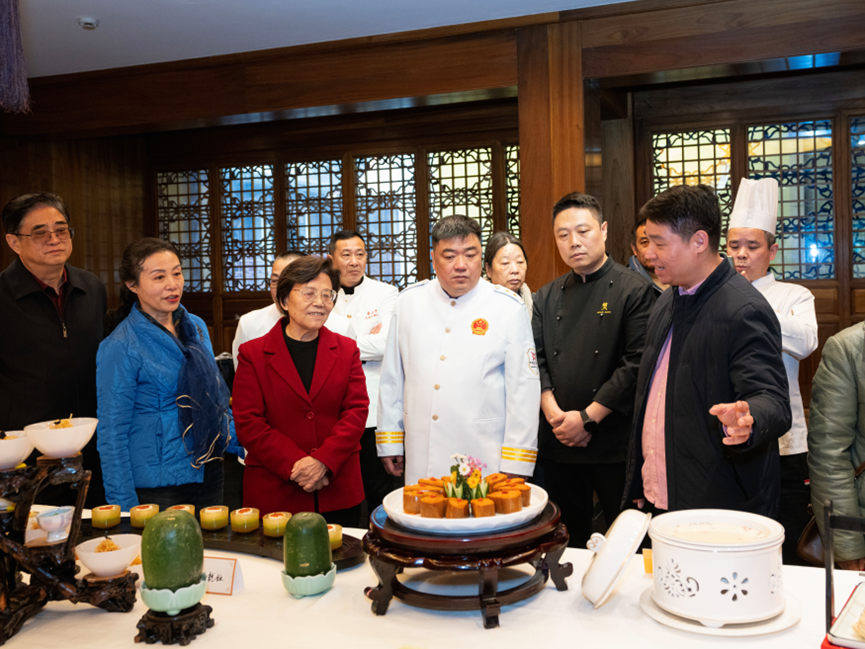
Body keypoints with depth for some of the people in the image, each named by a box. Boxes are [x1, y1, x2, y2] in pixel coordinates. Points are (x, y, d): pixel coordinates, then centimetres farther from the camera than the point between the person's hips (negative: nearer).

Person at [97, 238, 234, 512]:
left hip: (210, 474, 6)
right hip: (157, 488, -6)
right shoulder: (120, 347, -14)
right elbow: (112, 432, -12)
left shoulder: (196, 327, 5)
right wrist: (124, 506, -13)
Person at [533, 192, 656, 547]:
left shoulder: (634, 290, -6)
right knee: (567, 539, 15)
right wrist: (554, 414, -8)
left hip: (615, 442, -4)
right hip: (559, 442, 5)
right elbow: (536, 359, 7)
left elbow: (636, 365, -12)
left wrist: (587, 418, -14)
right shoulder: (547, 297, 11)